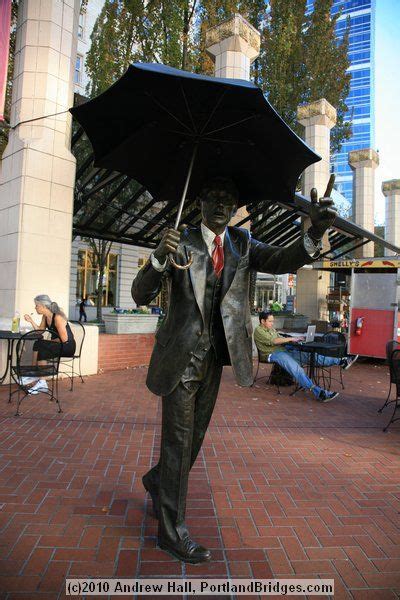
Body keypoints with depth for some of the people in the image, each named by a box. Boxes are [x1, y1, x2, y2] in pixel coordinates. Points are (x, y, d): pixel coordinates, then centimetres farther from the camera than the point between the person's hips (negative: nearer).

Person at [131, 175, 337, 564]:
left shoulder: (242, 245, 4)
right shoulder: (181, 242, -8)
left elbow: (284, 260, -12)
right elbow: (140, 296, -15)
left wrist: (315, 232, -31)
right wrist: (158, 258, -34)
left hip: (215, 357, 5)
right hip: (181, 356, -4)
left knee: (195, 435, 19)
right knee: (178, 439, 3)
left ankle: (156, 481, 47)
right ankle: (172, 531, 21)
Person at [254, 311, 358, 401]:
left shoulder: (272, 329, 21)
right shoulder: (258, 331, -7)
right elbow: (273, 341, -18)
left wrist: (294, 340, 3)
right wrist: (291, 339, -16)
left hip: (284, 350, 8)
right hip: (273, 354, -8)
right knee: (296, 368, -30)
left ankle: (341, 361, -8)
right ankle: (318, 392, -40)